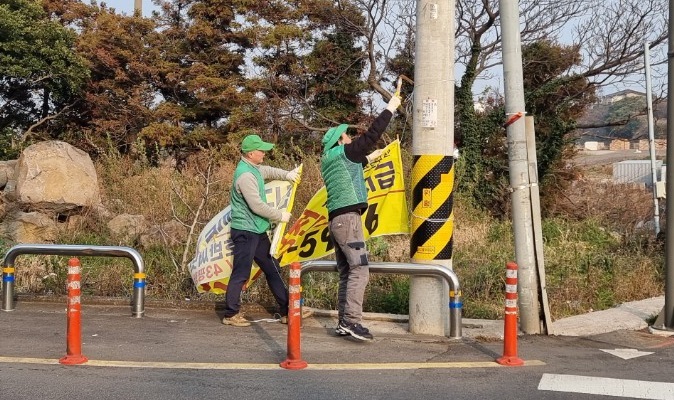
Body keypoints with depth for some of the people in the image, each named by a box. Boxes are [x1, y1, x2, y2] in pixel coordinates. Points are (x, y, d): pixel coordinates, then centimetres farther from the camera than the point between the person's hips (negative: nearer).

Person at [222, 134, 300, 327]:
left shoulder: (254, 168, 10)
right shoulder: (245, 175, -20)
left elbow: (267, 171, 33)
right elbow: (257, 206, -22)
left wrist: (287, 174, 16)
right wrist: (280, 215, -10)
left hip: (257, 231, 10)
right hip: (245, 231, -10)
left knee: (273, 269, 13)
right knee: (241, 274, -4)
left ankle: (286, 311, 19)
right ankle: (231, 314, 5)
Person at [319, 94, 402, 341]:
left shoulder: (329, 162, 21)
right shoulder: (342, 152, -3)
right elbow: (372, 134, -6)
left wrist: (368, 159, 45)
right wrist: (390, 108, 0)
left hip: (336, 219, 9)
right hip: (347, 218, -9)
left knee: (346, 273, 9)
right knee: (359, 270, -13)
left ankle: (343, 322, 7)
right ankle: (352, 321, -20)